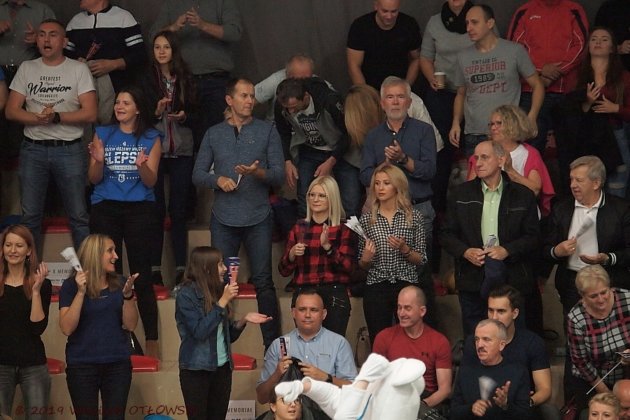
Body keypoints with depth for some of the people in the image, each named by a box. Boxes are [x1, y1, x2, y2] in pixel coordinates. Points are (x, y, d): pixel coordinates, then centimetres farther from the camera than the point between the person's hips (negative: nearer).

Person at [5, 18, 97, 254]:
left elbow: (90, 114, -6)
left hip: (69, 149, -2)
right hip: (33, 149, 2)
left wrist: (56, 117, -16)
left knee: (79, 216, -1)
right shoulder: (27, 69, 9)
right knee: (30, 216, 5)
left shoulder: (78, 70, 2)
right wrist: (39, 118, -14)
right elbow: (11, 111, 3)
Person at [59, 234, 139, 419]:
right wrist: (81, 292, -18)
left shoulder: (119, 284, 5)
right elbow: (67, 328, -12)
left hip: (118, 364, 2)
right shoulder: (71, 285, -3)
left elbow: (130, 325, 1)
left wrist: (128, 295, -14)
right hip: (82, 366, -2)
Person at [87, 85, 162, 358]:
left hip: (139, 209, -2)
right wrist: (98, 161, -15)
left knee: (142, 275, -5)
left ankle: (151, 341, -3)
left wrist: (143, 165, -22)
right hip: (105, 209, 2)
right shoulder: (103, 134, 9)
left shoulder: (151, 138, 6)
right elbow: (93, 179, 5)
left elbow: (150, 182, -1)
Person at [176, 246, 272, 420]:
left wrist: (244, 320, -6)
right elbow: (199, 332, -21)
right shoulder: (187, 295, -11)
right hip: (196, 370, -6)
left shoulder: (217, 291, 7)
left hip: (222, 368, 6)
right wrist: (223, 302, -19)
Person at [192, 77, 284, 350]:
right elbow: (198, 174, 10)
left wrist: (259, 172, -18)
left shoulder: (267, 131, 6)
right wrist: (218, 179, -10)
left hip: (258, 218, -1)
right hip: (224, 219, 1)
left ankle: (272, 344, 1)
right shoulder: (214, 134, 11)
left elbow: (279, 175, 2)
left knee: (263, 282, -2)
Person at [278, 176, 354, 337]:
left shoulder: (342, 228, 5)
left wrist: (327, 246, -17)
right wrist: (292, 254, -6)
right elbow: (284, 271, 13)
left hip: (333, 295, -2)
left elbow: (347, 267, -6)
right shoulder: (299, 228, 13)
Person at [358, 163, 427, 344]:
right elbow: (362, 265, 12)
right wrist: (366, 258, -9)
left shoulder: (413, 216, 3)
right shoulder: (367, 219, 6)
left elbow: (421, 260, 4)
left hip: (407, 287, -1)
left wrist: (404, 249, -13)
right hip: (376, 289, 1)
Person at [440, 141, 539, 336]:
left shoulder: (523, 195, 3)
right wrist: (465, 251, -9)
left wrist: (507, 250, -14)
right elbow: (446, 234, 9)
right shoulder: (461, 194, 8)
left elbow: (533, 237, 1)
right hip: (472, 281, 1)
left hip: (512, 281, -1)